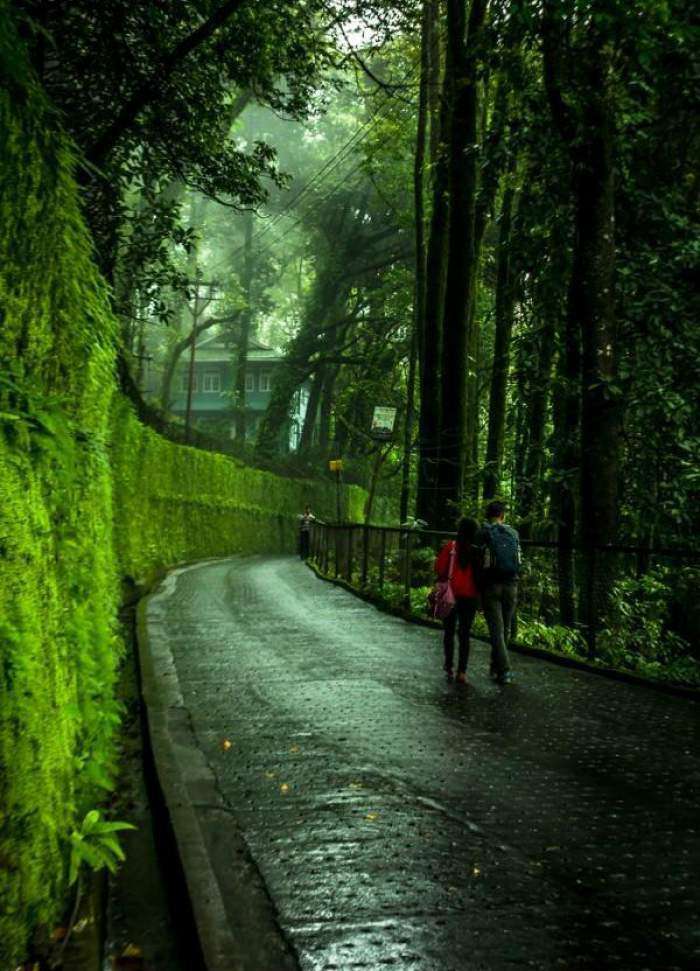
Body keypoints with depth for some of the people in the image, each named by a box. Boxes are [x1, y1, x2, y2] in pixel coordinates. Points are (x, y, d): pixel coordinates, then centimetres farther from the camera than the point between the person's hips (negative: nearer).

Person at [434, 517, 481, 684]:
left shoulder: (450, 547, -10)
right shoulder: (477, 551, -6)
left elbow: (439, 569, -8)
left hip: (451, 594, -1)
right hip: (471, 596, 1)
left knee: (449, 631, 14)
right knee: (465, 634, 6)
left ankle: (449, 667, 13)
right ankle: (462, 672, -1)